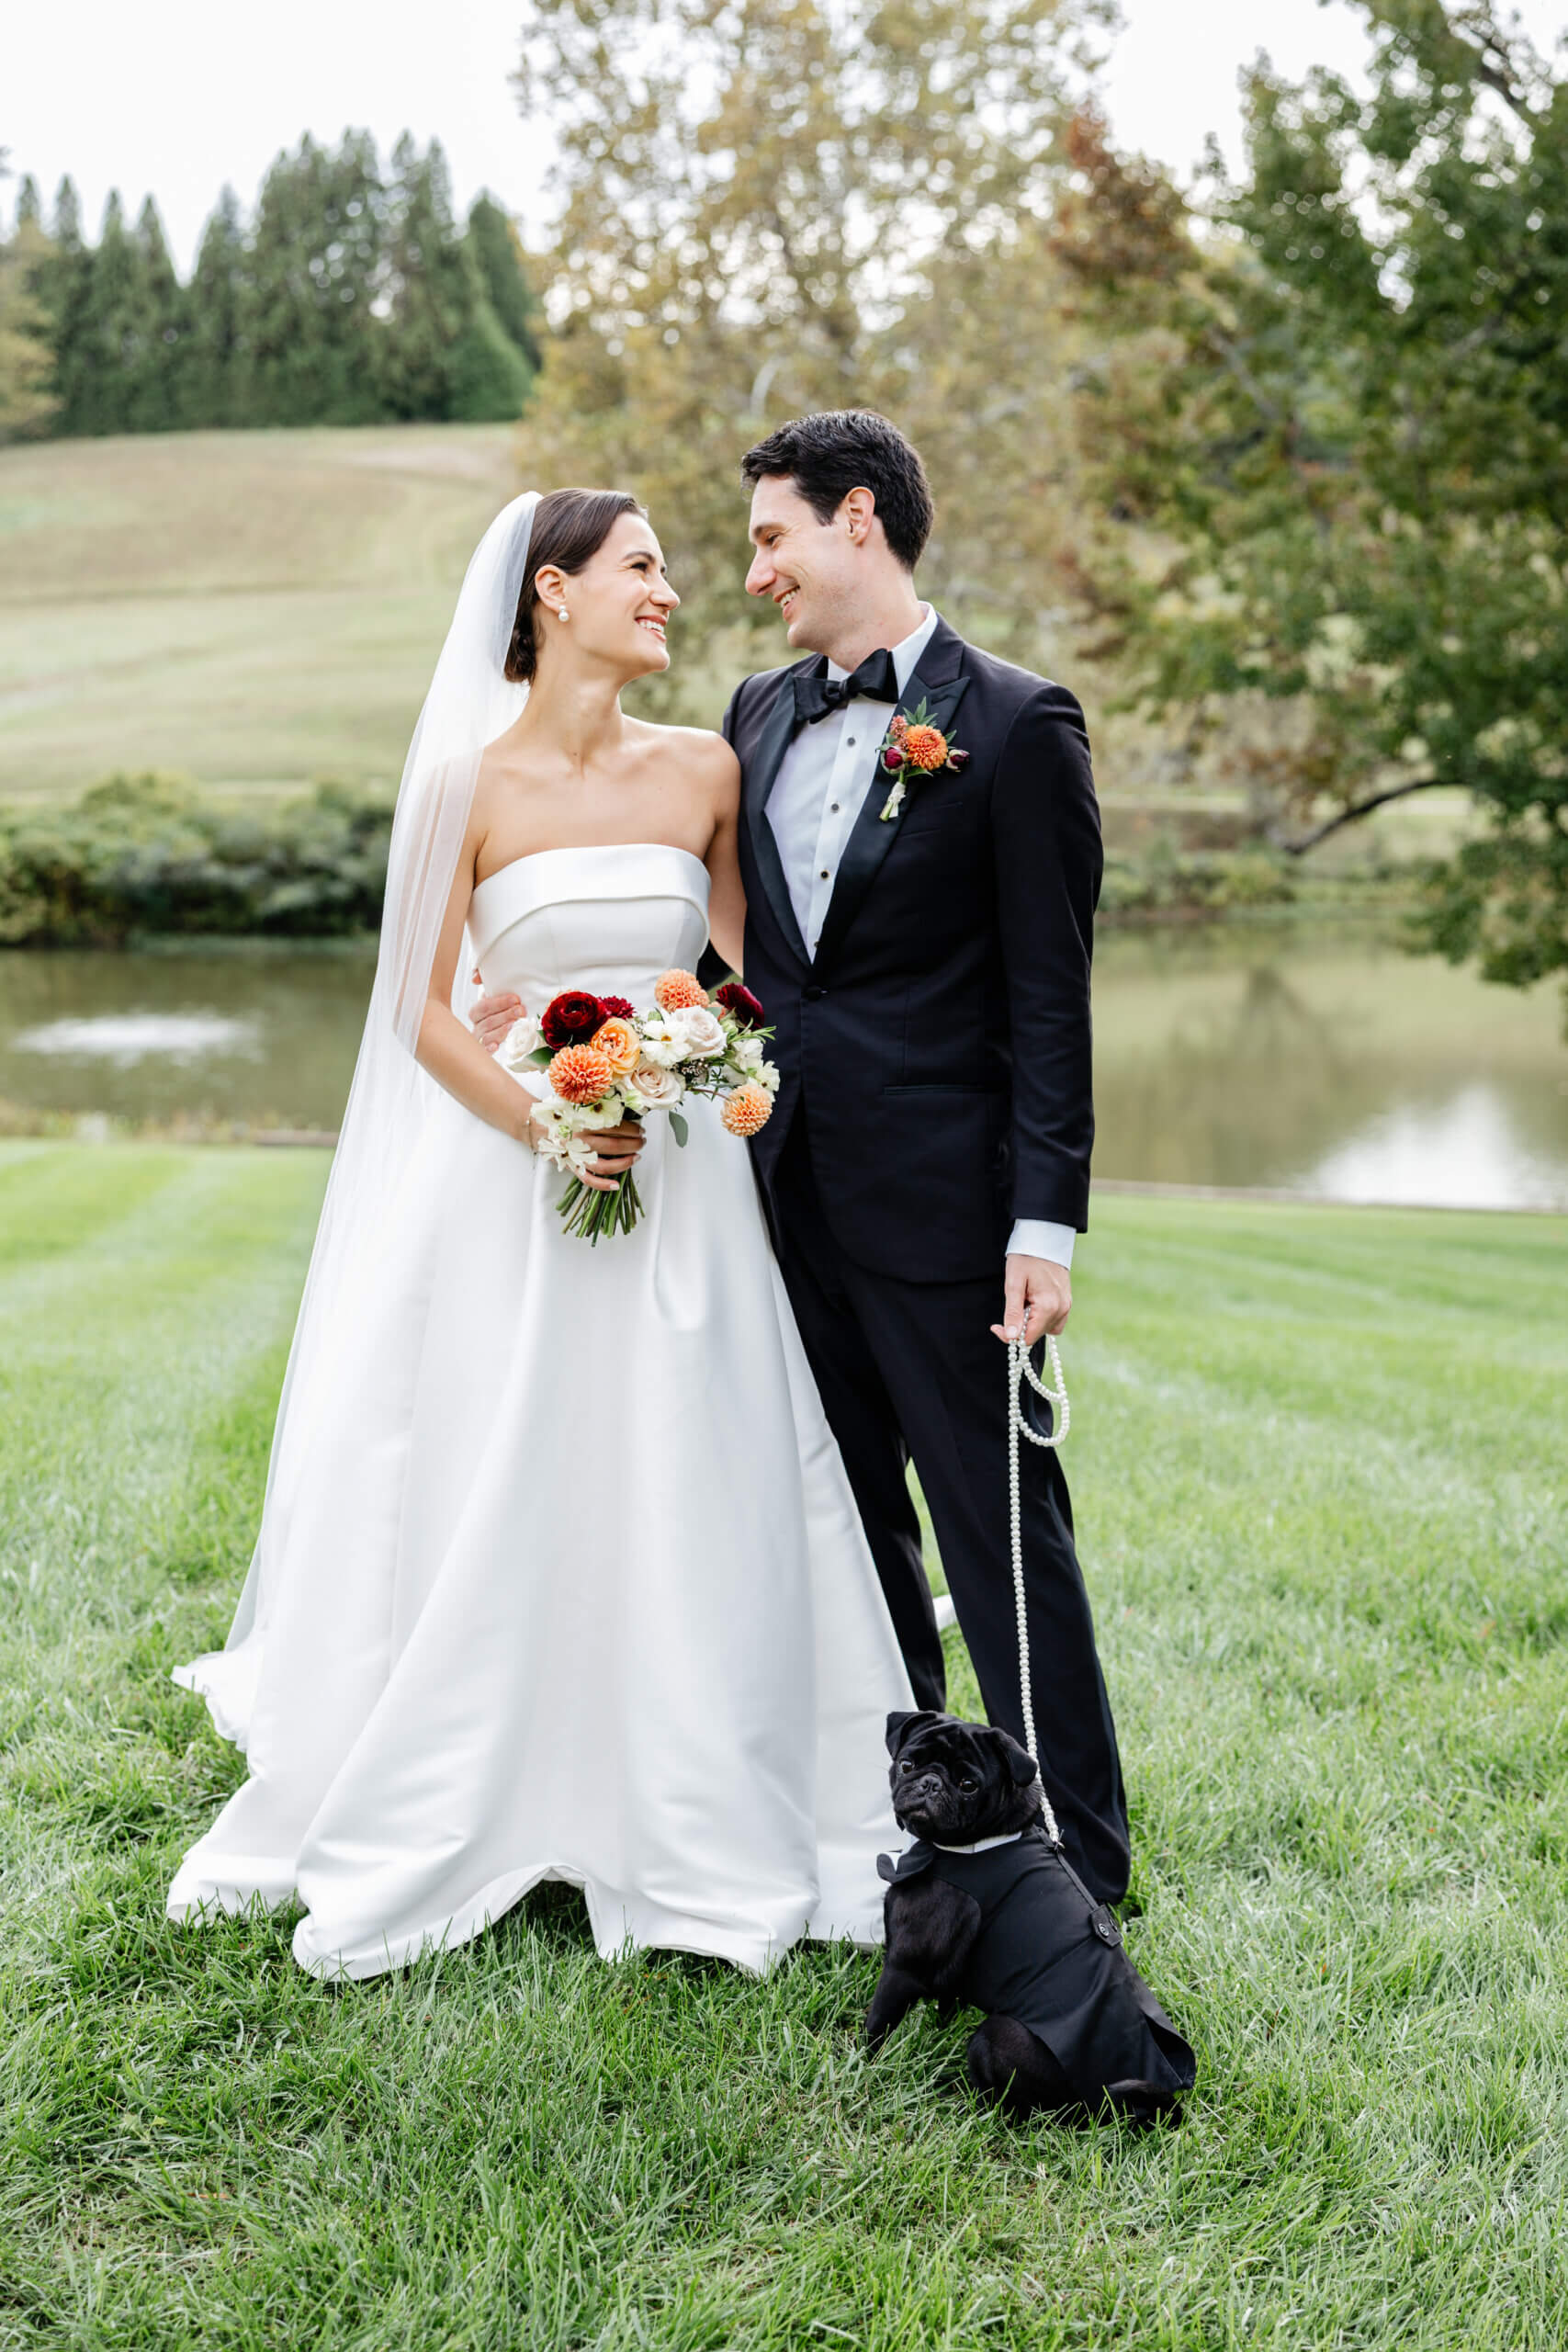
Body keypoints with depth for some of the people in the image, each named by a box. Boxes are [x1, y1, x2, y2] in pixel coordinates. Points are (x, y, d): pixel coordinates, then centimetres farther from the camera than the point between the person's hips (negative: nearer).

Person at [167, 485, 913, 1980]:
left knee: (682, 1509, 4)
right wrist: (542, 1122, -17)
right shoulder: (468, 783, -3)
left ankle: (697, 1837, 18)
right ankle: (445, 1831, 20)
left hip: (681, 1188, 2)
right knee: (490, 1509, 3)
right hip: (508, 1185, -2)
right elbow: (424, 1013, -3)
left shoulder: (705, 773, 4)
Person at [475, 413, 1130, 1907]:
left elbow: (1048, 1000, -10)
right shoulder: (758, 715, 13)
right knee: (847, 1523, 15)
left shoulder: (1014, 727, -7)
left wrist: (1045, 1224, -15)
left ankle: (1074, 1860, 9)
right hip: (793, 1196, 7)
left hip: (940, 1205, -7)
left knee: (999, 1527, -1)